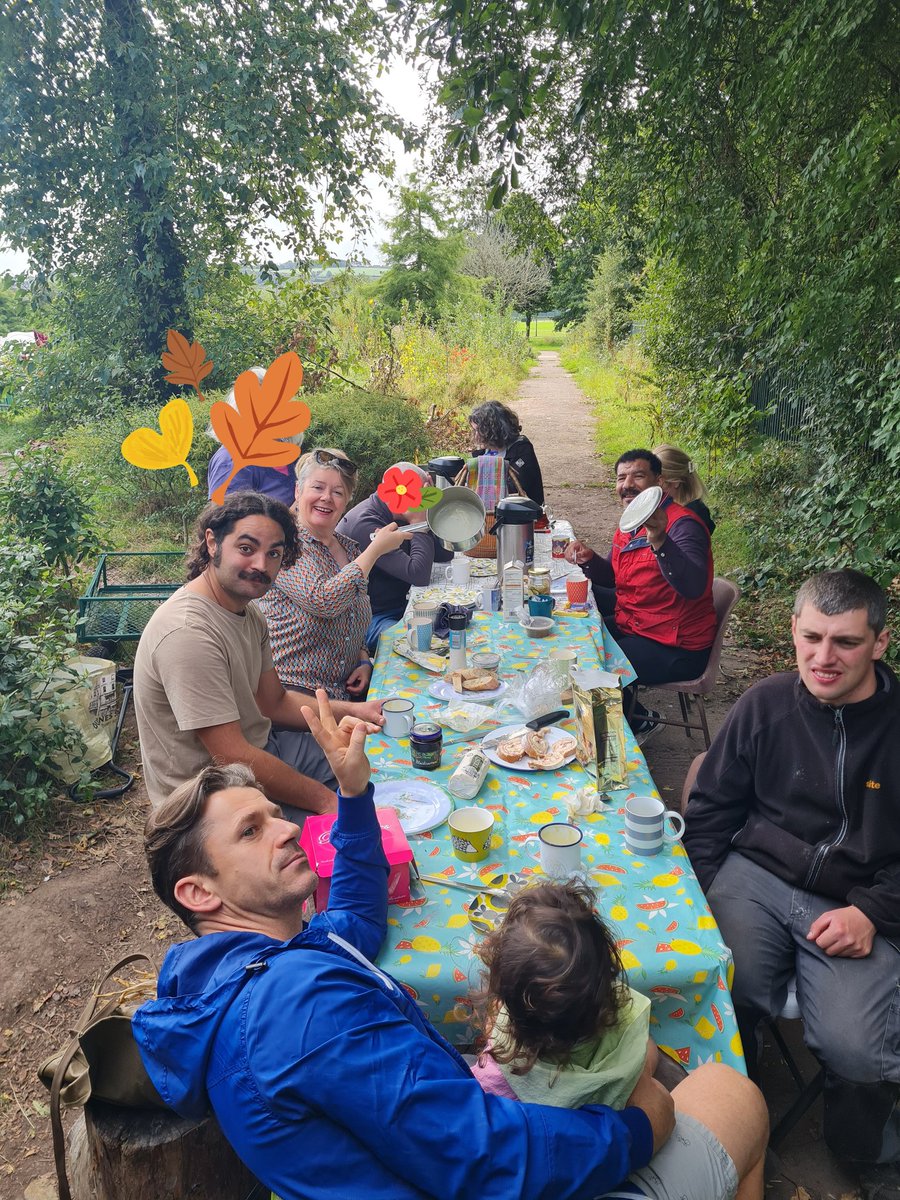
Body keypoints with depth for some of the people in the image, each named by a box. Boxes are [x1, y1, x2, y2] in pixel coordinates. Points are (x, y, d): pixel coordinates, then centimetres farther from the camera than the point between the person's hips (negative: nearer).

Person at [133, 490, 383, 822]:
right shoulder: (188, 633, -30)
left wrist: (352, 711, -4)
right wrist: (326, 800, -22)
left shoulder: (247, 611, 2)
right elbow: (234, 758, -28)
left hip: (259, 748, 9)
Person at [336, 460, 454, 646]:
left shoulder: (402, 518, 5)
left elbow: (445, 554, 5)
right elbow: (419, 575, -28)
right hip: (370, 617, -9)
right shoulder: (364, 524, -22)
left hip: (400, 606, 9)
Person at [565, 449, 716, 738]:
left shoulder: (681, 525, -21)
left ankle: (639, 722, 10)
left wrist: (659, 541, -52)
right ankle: (631, 713, 26)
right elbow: (615, 577, 19)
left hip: (674, 649, -9)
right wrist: (588, 559, -2)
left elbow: (694, 587, -38)